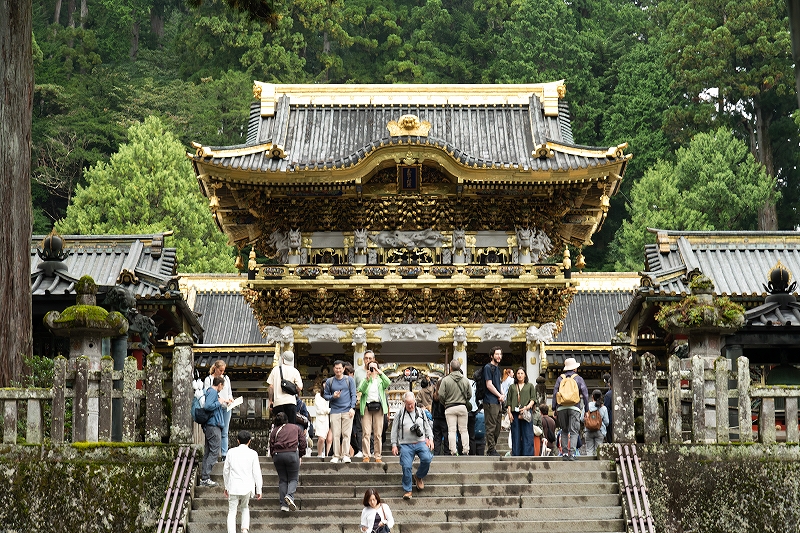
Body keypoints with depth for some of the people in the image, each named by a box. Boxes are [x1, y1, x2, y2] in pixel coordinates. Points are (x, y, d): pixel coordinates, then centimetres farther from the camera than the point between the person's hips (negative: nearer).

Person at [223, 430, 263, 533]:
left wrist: (226, 486, 22)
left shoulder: (231, 452, 3)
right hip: (247, 487, 0)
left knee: (232, 512, 2)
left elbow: (225, 471, 10)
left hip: (233, 487, 0)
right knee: (245, 507, 23)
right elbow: (256, 473, -2)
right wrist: (259, 490, 5)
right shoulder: (252, 454, -3)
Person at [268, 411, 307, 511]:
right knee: (293, 478, 8)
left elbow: (271, 446, 12)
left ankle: (283, 504, 3)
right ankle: (290, 496, -20)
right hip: (292, 453, -2)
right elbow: (302, 442, 12)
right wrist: (300, 456, 19)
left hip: (277, 454, 2)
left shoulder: (275, 431, 18)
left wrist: (274, 457, 22)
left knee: (282, 480, 10)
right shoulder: (296, 428, 19)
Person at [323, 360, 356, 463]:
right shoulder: (329, 381, 11)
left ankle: (345, 455, -4)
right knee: (336, 434, -4)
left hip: (347, 411, -1)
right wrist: (333, 396, -6)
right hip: (335, 411, 1)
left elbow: (353, 395, 6)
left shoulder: (349, 380, 8)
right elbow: (325, 395, 15)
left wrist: (352, 408, -5)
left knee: (346, 434, -5)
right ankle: (336, 456, -1)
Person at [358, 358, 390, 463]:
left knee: (378, 434, -2)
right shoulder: (365, 380, 14)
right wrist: (367, 378, -16)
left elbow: (388, 383, -8)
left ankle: (377, 456, 2)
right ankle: (366, 456, -7)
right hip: (367, 406, 0)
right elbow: (361, 390, -5)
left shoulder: (381, 380, 15)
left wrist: (380, 373, -15)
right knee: (366, 433, -7)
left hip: (378, 407, 0)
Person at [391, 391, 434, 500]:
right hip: (406, 445, -1)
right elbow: (394, 430, 10)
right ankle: (407, 490, 1)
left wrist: (430, 438, 7)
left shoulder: (420, 412, 15)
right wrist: (394, 445, 4)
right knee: (406, 467, -11)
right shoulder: (399, 414, 8)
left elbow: (427, 427, 21)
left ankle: (418, 477, 4)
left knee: (426, 459, -23)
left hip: (421, 442, 1)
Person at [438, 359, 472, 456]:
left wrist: (444, 404, 11)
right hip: (463, 407, 2)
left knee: (451, 430, 0)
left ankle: (453, 451, -5)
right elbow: (470, 395, 6)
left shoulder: (446, 380, -6)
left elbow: (441, 395, -7)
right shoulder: (465, 380, 3)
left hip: (450, 408, -2)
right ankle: (465, 450, 5)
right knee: (464, 430, 8)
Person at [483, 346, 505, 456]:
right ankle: (491, 449, -6)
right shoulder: (488, 367, -8)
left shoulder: (497, 368, 19)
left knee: (497, 427, 11)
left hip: (497, 402, 9)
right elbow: (489, 385, -14)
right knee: (491, 427, -8)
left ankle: (492, 448, 17)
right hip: (490, 401, -9)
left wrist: (501, 395, 4)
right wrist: (500, 396, -7)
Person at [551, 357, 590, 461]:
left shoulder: (560, 378, 13)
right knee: (574, 432, -4)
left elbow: (555, 393, 8)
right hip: (574, 408, -2)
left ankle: (564, 453, 5)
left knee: (564, 431, 13)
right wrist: (586, 409, 6)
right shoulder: (578, 379, 8)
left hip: (561, 407, 2)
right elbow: (585, 393, 3)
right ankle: (572, 453, -17)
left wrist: (554, 409, 10)